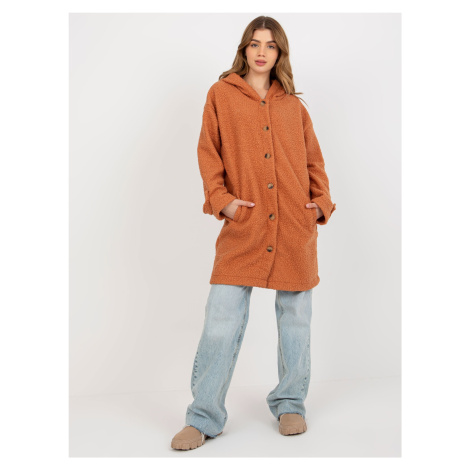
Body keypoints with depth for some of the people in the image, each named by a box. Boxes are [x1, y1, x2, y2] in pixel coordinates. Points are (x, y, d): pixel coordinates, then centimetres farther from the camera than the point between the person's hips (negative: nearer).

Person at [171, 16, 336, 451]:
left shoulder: (292, 104, 13)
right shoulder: (221, 94, 8)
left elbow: (313, 158, 17)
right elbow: (208, 152, 5)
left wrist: (322, 201, 3)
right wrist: (221, 199, -7)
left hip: (296, 226, 3)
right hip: (243, 226, -2)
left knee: (295, 316, 9)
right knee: (222, 321, -7)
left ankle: (290, 404, 26)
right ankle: (204, 418, 7)